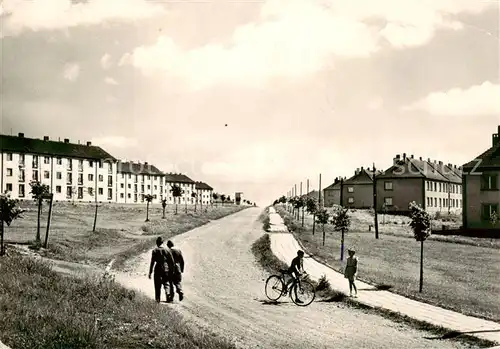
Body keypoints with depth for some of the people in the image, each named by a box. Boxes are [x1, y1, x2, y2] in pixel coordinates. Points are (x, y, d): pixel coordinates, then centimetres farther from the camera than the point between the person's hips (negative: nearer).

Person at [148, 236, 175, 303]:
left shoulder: (155, 251, -4)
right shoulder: (167, 250, 3)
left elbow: (152, 262, -8)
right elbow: (172, 261, 3)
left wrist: (150, 272, -5)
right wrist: (171, 270, 11)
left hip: (158, 270, -2)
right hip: (166, 269, 2)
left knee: (158, 285, 8)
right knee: (166, 284, 14)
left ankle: (158, 298, 6)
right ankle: (168, 297, -3)